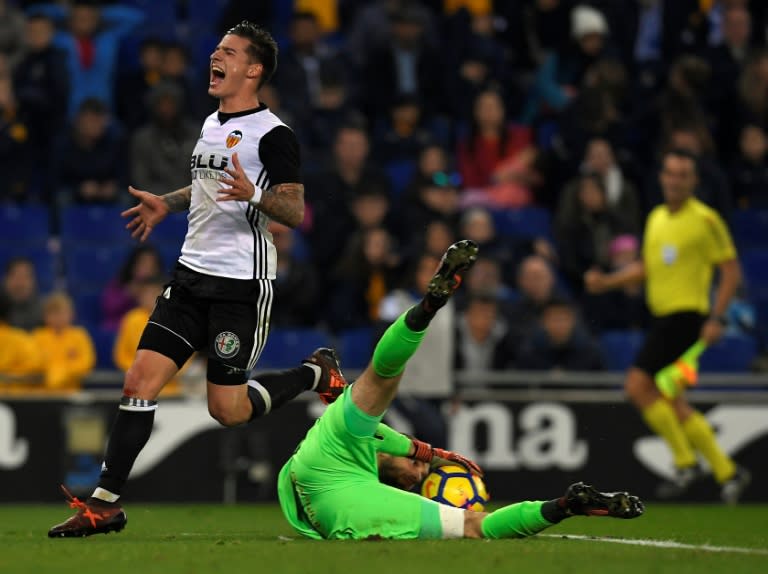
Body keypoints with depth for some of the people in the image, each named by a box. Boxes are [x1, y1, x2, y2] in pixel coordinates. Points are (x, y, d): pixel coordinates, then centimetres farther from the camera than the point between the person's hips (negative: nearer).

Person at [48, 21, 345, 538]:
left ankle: (314, 374, 23)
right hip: (192, 273, 7)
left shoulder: (272, 135, -11)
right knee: (139, 382, -4)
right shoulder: (212, 124, 14)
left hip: (241, 284, -7)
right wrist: (167, 204, 24)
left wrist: (253, 195, -32)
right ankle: (106, 504, -2)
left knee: (228, 412, -3)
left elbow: (296, 211, -16)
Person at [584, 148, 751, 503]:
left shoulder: (705, 220, -8)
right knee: (672, 404, 8)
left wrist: (716, 317, -15)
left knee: (638, 385, -17)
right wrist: (606, 281, 10)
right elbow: (646, 267, 24)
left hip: (686, 314, -8)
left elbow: (731, 271, -7)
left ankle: (685, 463, -7)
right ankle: (727, 471, 17)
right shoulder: (656, 218, 14)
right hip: (661, 315, 8)